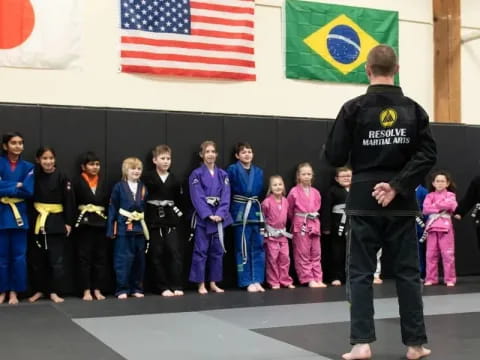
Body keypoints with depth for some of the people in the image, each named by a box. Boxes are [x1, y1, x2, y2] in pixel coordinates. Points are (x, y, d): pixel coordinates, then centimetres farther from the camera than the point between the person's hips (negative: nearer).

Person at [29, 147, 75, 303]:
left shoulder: (61, 177, -6)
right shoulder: (35, 176, 3)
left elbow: (69, 201, -6)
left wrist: (68, 222, -8)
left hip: (56, 221, -3)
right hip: (38, 221, 3)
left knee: (56, 259, -1)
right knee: (36, 259, 8)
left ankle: (54, 292, 9)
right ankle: (39, 290, 21)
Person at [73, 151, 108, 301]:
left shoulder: (103, 183, 11)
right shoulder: (77, 182, -2)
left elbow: (108, 204, 8)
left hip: (101, 223, 4)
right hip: (84, 223, -4)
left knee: (100, 257, 6)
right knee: (84, 257, 1)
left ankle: (97, 290, 13)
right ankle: (86, 290, 7)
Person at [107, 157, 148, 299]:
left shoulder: (143, 188, 9)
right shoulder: (119, 187, -3)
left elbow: (146, 209, 11)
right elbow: (112, 208, -3)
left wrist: (147, 228, 6)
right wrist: (111, 229, -6)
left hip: (140, 228, 4)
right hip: (123, 228, -4)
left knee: (139, 259, 10)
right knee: (124, 259, -3)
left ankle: (137, 288, 20)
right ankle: (122, 289, 6)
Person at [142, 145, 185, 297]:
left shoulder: (174, 180, 8)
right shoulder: (147, 178, -3)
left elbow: (179, 199, 14)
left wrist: (178, 213, 2)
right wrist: (143, 217, -7)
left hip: (170, 220, 2)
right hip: (154, 220, -2)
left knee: (175, 252, -4)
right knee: (156, 254, 1)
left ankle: (176, 286, 3)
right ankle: (163, 287, 9)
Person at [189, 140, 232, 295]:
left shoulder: (223, 175, 9)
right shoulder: (196, 174, -3)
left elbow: (225, 197, 1)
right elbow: (197, 198, -10)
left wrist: (220, 214, -14)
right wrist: (209, 215, -19)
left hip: (219, 216, 4)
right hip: (203, 217, -4)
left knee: (217, 251, 8)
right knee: (201, 251, -2)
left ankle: (213, 283, 18)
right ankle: (201, 284, 6)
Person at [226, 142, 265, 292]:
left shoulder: (258, 172, 11)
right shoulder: (232, 170, -3)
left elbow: (261, 192, 16)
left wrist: (259, 209, 8)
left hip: (256, 211, 5)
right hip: (240, 212, -4)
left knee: (258, 247, 5)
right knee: (243, 248, 1)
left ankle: (257, 280, 13)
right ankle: (247, 282, 8)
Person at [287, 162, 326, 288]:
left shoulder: (316, 193, 6)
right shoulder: (294, 192, -6)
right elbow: (289, 210, 2)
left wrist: (313, 218, 12)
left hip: (314, 225, 4)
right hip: (300, 226, -4)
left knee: (316, 254, 7)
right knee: (303, 255, -2)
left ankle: (318, 279, 12)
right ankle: (309, 280, 3)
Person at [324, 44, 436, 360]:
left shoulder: (354, 108, -6)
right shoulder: (413, 109, 2)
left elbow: (335, 157, -6)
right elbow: (428, 154, -6)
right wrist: (398, 185, -9)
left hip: (364, 201, -2)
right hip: (402, 202, 2)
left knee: (361, 273, 6)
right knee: (408, 272, 10)